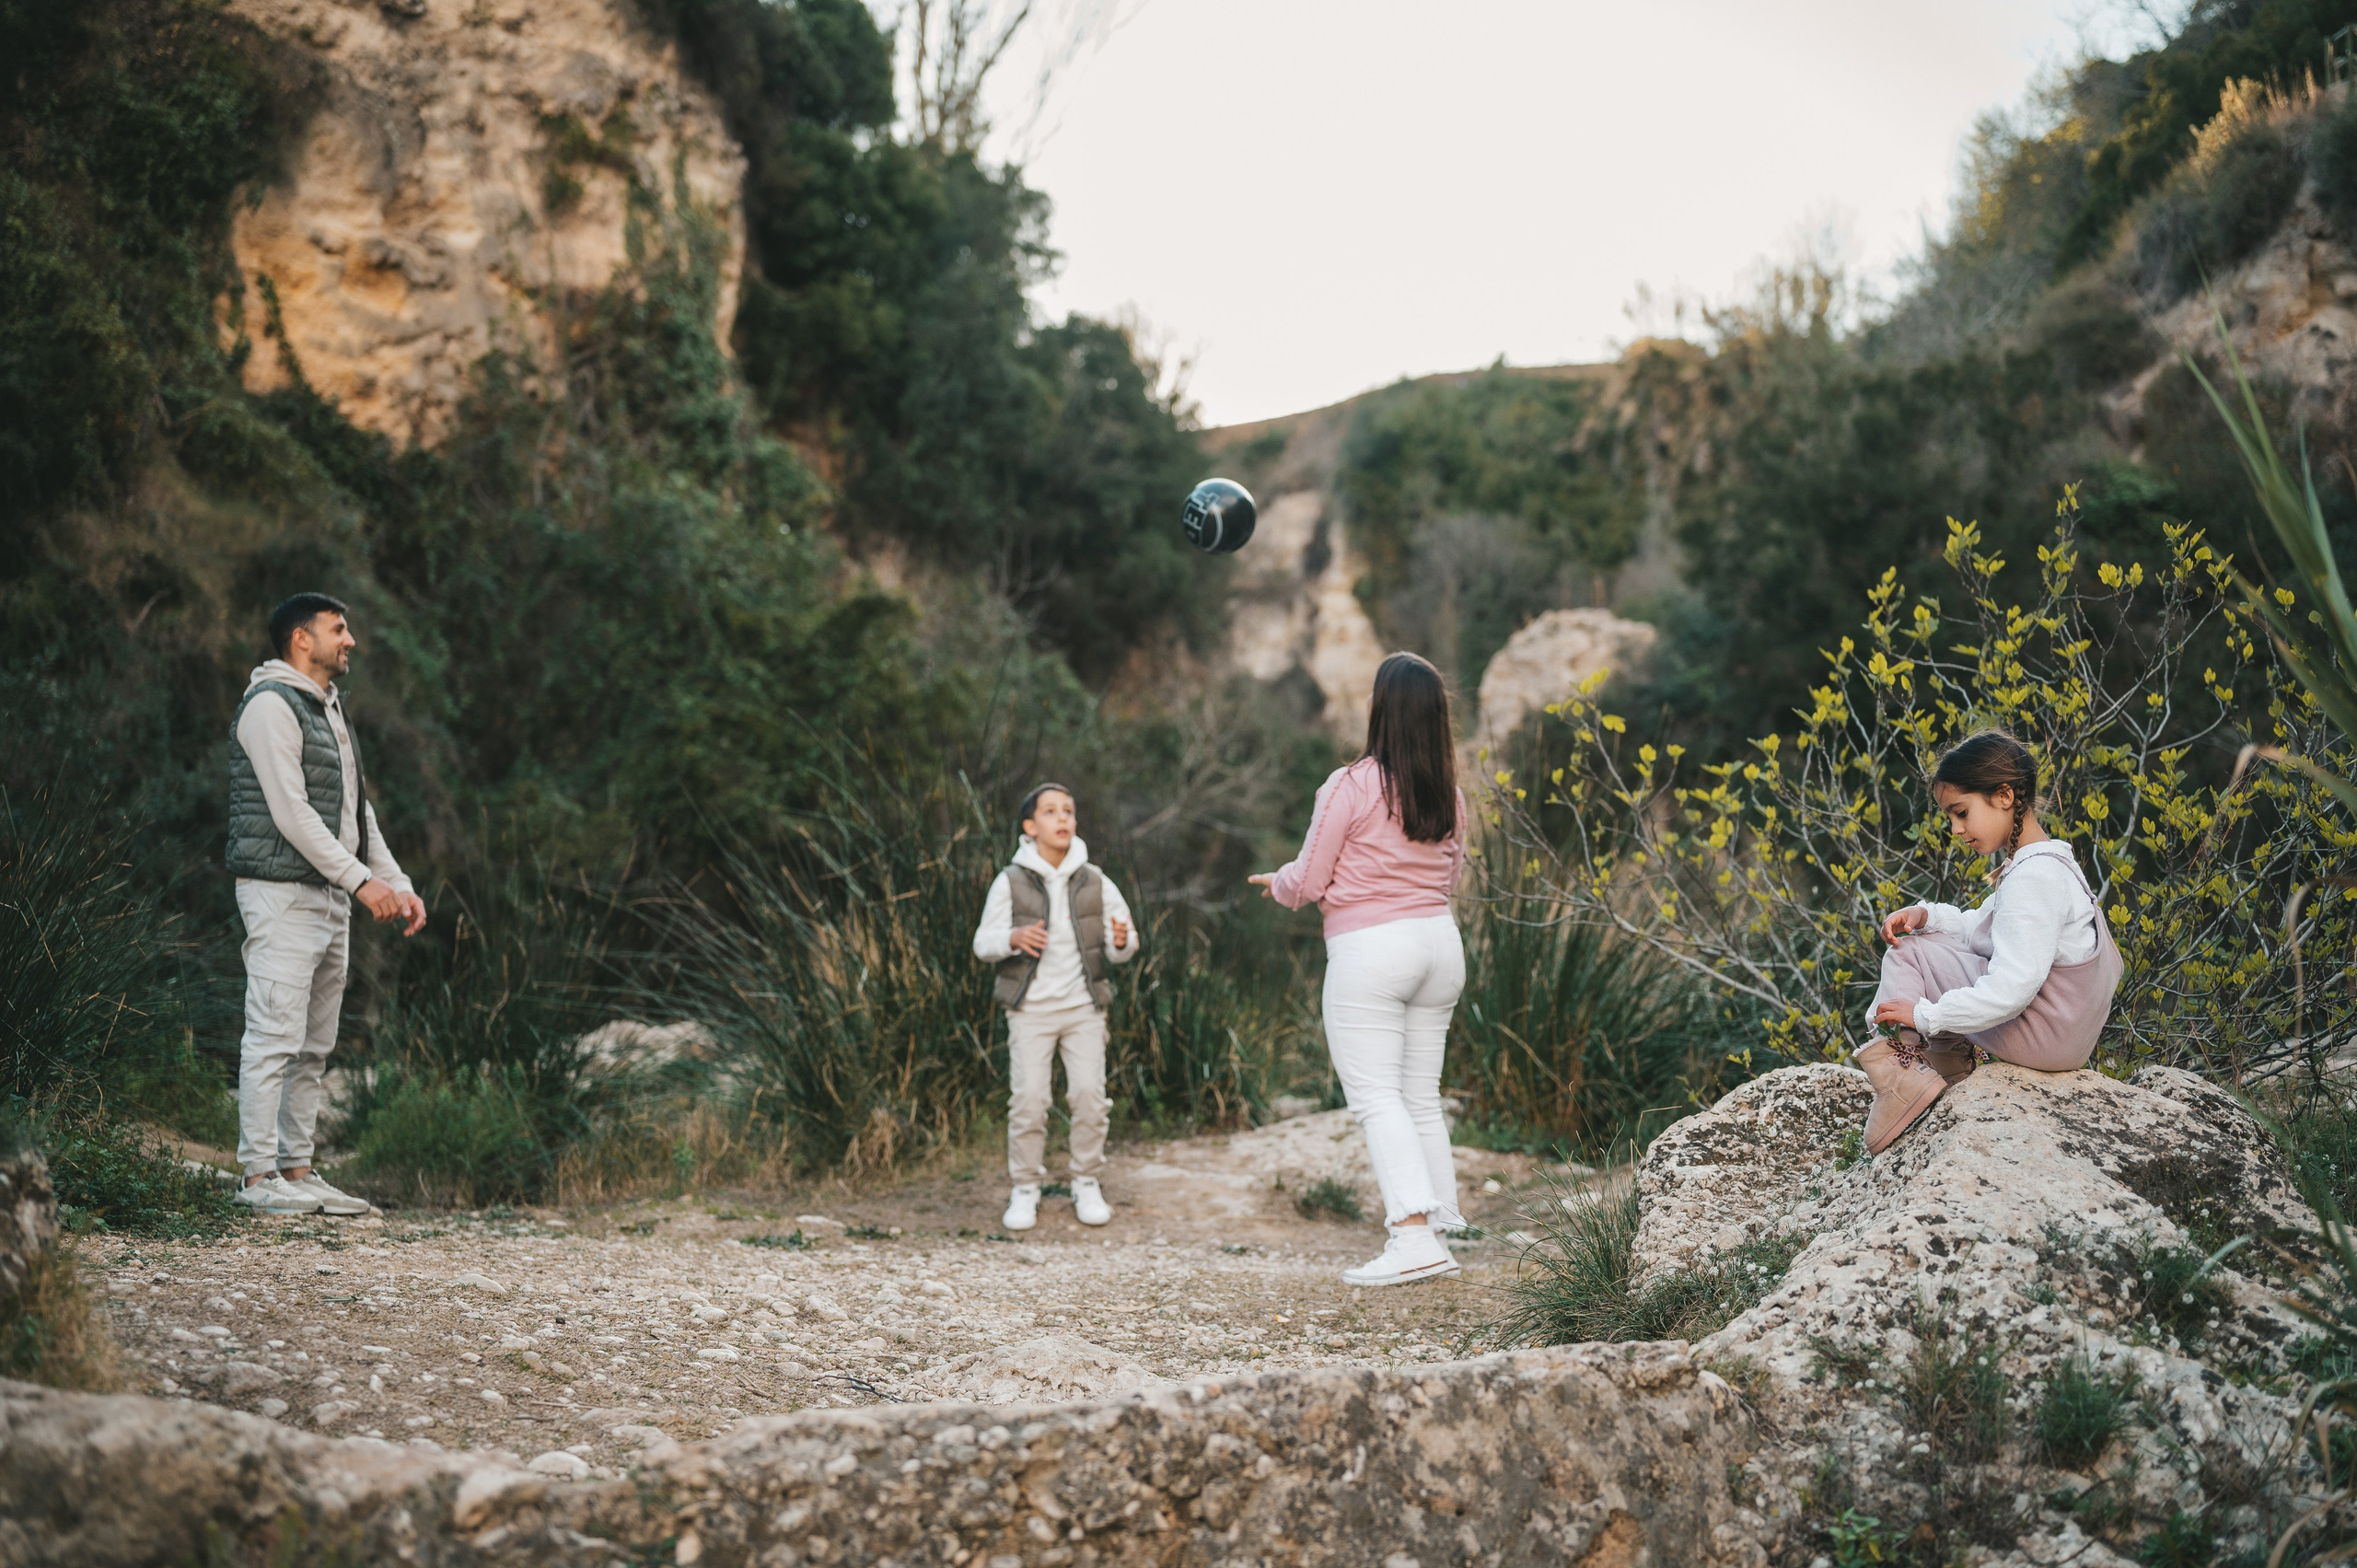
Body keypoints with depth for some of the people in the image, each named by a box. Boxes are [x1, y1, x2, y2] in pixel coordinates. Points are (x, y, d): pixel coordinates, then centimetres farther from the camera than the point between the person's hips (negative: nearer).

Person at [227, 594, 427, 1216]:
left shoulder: (329, 708, 20)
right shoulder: (271, 705, -10)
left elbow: (356, 810, 21)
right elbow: (291, 812, -17)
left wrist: (398, 883, 12)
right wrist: (362, 880, -19)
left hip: (331, 898, 9)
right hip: (282, 893, -9)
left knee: (313, 1047, 10)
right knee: (275, 1038, -9)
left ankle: (297, 1171, 14)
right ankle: (260, 1176, -5)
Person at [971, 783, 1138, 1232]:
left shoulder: (1095, 883, 2)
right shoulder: (1011, 882, -3)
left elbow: (1121, 948, 5)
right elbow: (983, 943, -3)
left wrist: (1122, 940, -19)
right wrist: (1013, 938, -24)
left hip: (1083, 1007, 2)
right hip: (1030, 1009, -2)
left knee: (1089, 1094, -3)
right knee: (1028, 1098, -6)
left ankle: (1087, 1185, 13)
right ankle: (1025, 1189, 8)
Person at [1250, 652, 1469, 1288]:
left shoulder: (1350, 786, -12)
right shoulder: (1449, 794, 6)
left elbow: (1308, 883, -7)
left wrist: (1276, 882, 15)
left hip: (1368, 949, -7)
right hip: (1439, 942, 7)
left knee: (1376, 1096, -7)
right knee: (1422, 1097, 15)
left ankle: (1414, 1236, -16)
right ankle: (1443, 1224, 16)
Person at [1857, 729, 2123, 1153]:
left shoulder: (2033, 879, -24)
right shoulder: (2047, 860, 10)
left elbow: (2009, 990, -30)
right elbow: (1981, 929, 19)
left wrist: (1925, 1015, -22)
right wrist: (1927, 915, 1)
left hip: (2042, 1037, -11)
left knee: (1906, 955, -7)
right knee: (1924, 940, 20)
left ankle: (1903, 1070, -7)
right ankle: (1957, 1054, 10)